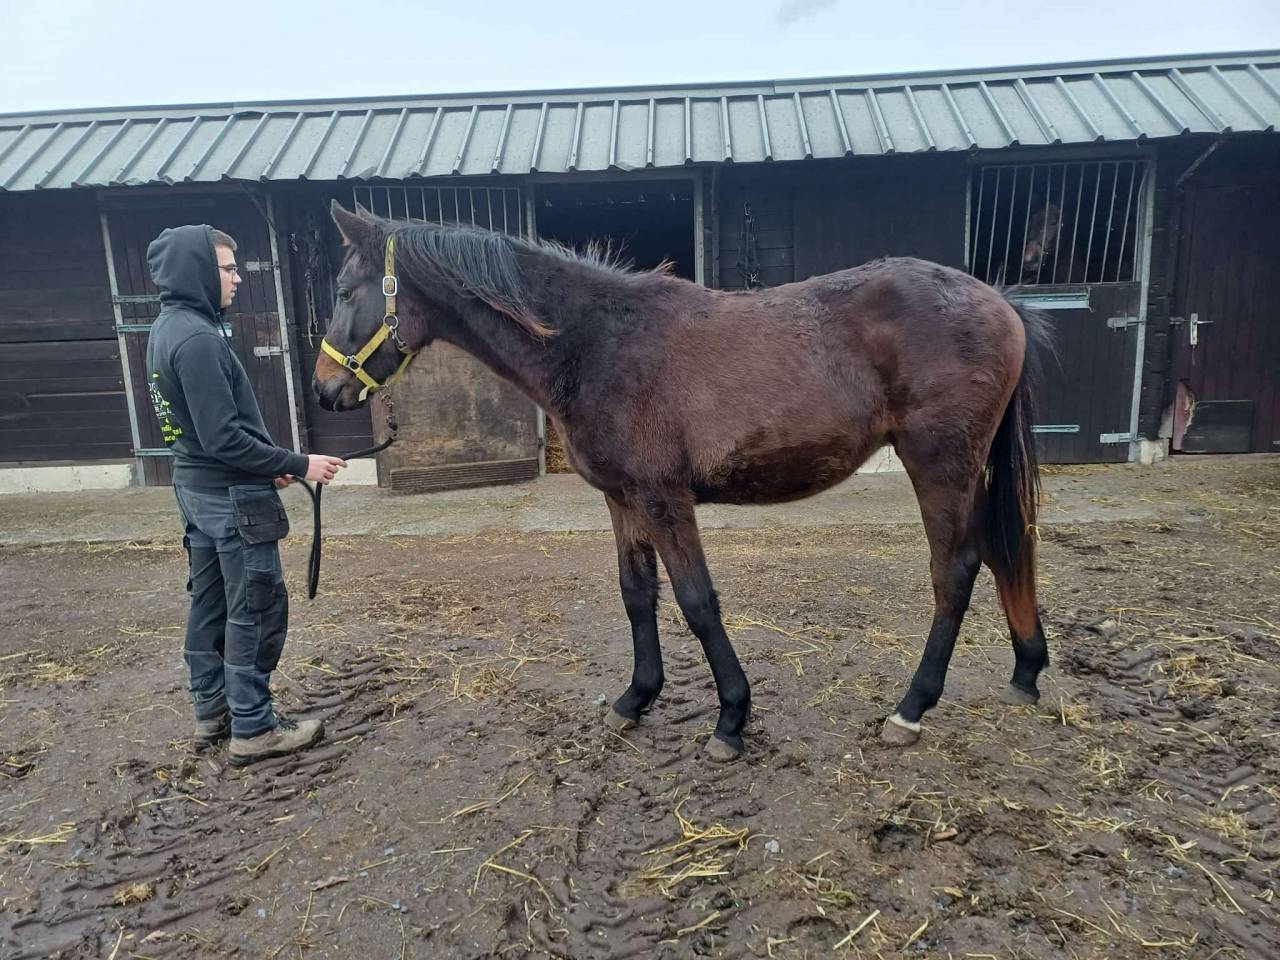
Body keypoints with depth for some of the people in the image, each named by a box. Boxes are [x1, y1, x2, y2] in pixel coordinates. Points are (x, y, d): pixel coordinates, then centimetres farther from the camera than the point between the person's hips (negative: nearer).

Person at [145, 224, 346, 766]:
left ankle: (212, 713, 29)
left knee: (209, 605, 17)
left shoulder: (167, 329, 10)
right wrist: (297, 466, -18)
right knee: (256, 611, 0)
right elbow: (225, 439, -25)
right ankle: (253, 730, 11)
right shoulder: (197, 338, -22)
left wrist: (267, 466, 12)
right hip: (232, 496, -10)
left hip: (197, 487, 10)